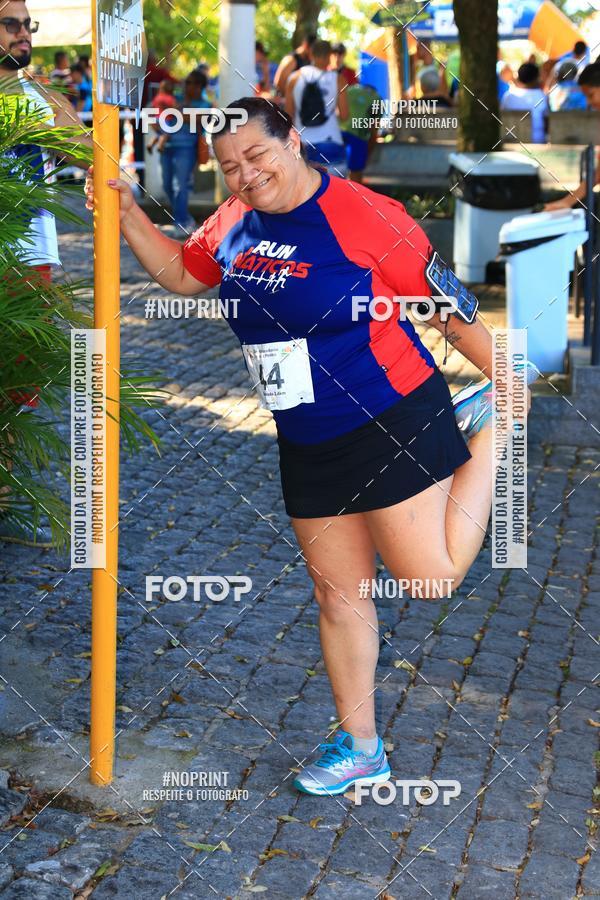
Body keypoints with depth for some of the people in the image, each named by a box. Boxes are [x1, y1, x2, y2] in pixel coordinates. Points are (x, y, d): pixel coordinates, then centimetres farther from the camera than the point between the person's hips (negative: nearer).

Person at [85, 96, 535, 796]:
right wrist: (125, 214, 7)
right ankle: (359, 749, 27)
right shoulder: (235, 224, 2)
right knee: (338, 590, 11)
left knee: (430, 574, -4)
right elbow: (180, 274, 20)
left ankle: (486, 428, 19)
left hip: (392, 422, -6)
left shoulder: (366, 216, -18)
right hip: (308, 445, 6)